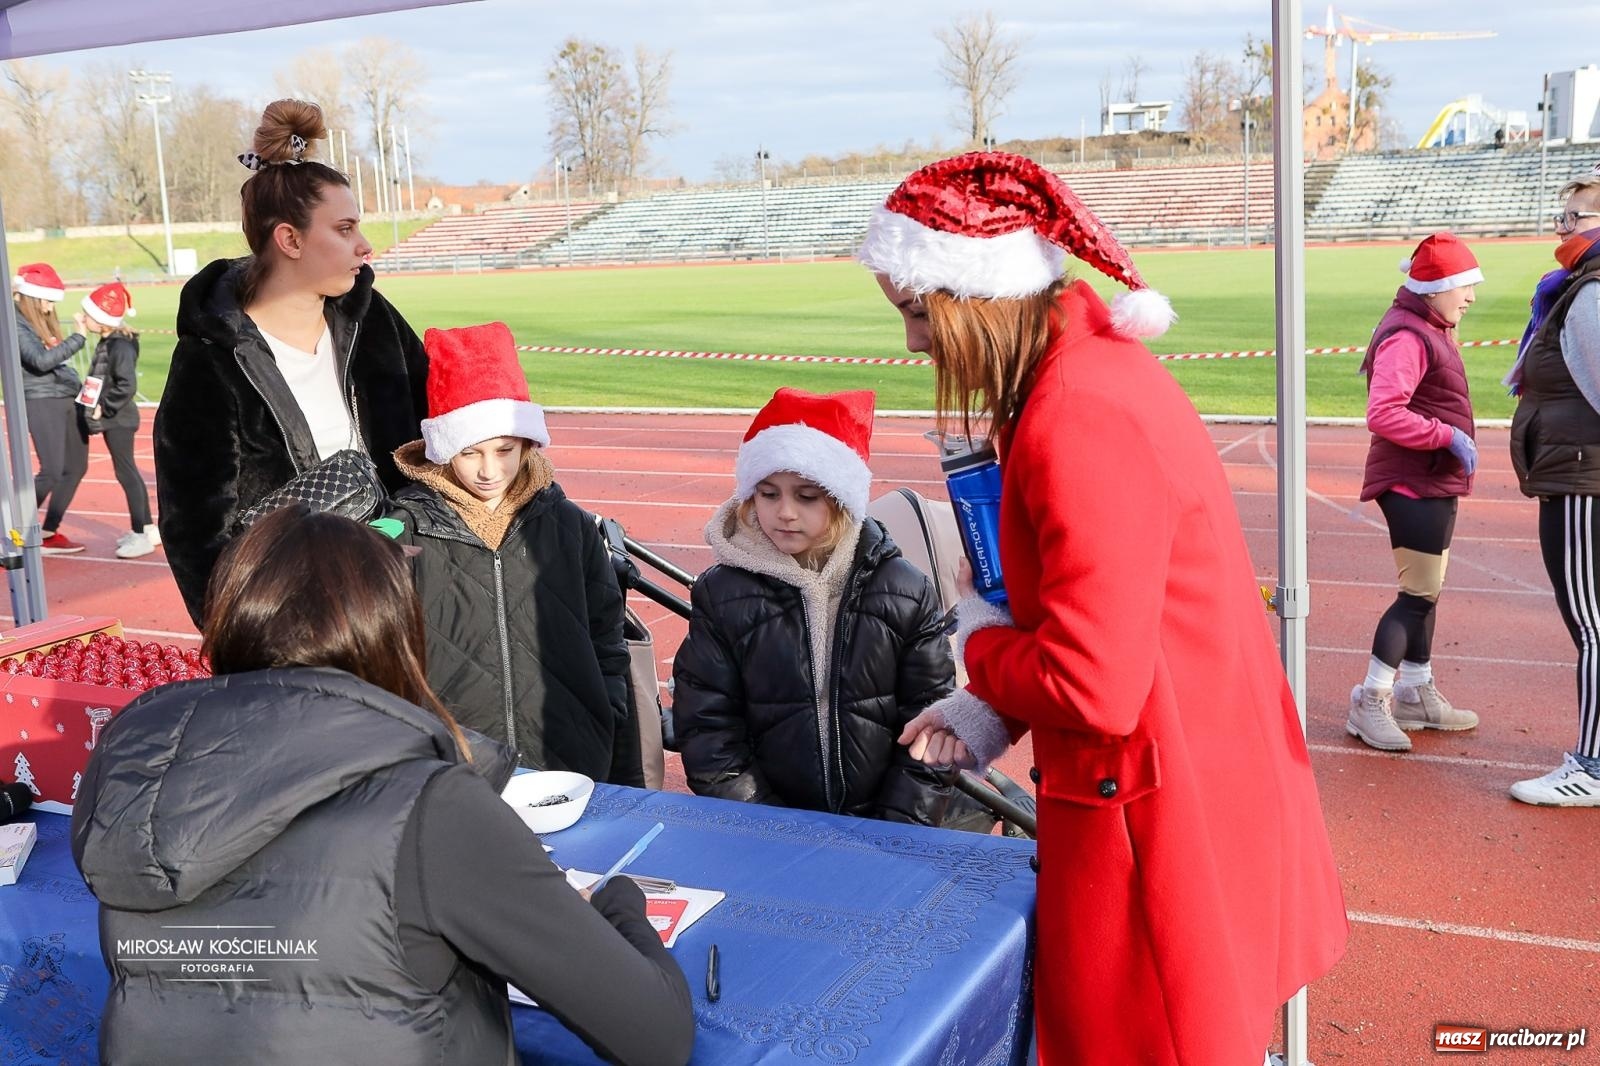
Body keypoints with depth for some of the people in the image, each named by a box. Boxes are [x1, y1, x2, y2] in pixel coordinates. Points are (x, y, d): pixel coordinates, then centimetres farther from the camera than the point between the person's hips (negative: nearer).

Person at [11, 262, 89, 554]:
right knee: (52, 472, -11)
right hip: (41, 402, -9)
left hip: (64, 400, 9)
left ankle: (48, 534, 17)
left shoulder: (42, 321, 15)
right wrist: (78, 336, -22)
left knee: (76, 466, 9)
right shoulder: (16, 324, -11)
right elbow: (41, 360, -23)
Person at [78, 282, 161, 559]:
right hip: (112, 418, 10)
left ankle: (142, 536, -1)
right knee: (128, 473, 15)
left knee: (126, 473, -5)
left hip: (118, 419, -10)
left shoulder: (120, 346, -19)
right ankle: (147, 529, 24)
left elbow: (127, 386, -24)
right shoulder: (106, 343, 9)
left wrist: (104, 408, -19)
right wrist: (97, 408, 6)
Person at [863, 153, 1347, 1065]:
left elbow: (1094, 686, -26)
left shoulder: (1082, 420, -26)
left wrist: (977, 638, -7)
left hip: (1156, 809, -9)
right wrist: (992, 712, 6)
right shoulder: (1091, 361, 5)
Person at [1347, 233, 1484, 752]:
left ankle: (1417, 693, 27)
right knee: (1419, 594, -10)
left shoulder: (1433, 331, 16)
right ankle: (1370, 702, -3)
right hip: (1413, 483, -11)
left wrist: (1454, 442, 10)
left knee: (1428, 591, 16)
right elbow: (1383, 413, -27)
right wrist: (1448, 435, -23)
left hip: (1435, 482, 11)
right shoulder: (1407, 337, -18)